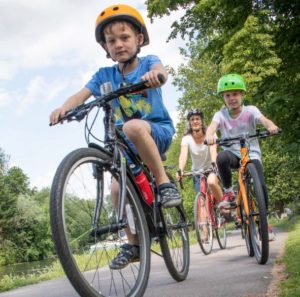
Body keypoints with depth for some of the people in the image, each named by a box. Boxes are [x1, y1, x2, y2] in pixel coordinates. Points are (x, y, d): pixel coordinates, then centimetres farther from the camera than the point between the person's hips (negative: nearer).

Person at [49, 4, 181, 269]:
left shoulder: (148, 62, -6)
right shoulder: (104, 75, 1)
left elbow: (161, 71, -29)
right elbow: (82, 94, -13)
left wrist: (154, 73, -54)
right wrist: (64, 108, -34)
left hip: (159, 131, -4)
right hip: (128, 143, 4)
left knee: (133, 127, -37)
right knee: (118, 189, -11)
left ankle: (164, 183, -23)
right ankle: (133, 244, 8)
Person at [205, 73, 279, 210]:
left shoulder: (250, 110, -6)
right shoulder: (221, 114, -4)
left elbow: (263, 119, -25)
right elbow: (213, 125, -24)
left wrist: (271, 126, -50)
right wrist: (209, 135, -49)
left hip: (251, 154, 0)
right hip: (232, 154, 0)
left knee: (261, 185, -20)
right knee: (222, 157, -35)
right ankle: (228, 192, -14)